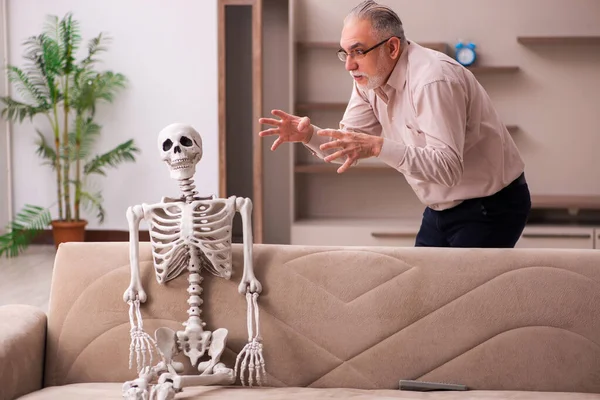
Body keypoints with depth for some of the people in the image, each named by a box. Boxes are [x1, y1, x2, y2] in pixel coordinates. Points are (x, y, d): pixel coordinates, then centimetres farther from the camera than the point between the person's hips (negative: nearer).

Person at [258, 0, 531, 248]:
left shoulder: (432, 79, -28)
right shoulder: (369, 78, -1)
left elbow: (448, 167, -36)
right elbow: (346, 147, 4)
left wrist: (378, 146, -45)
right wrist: (309, 135, -17)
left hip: (490, 207, -8)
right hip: (442, 207, 8)